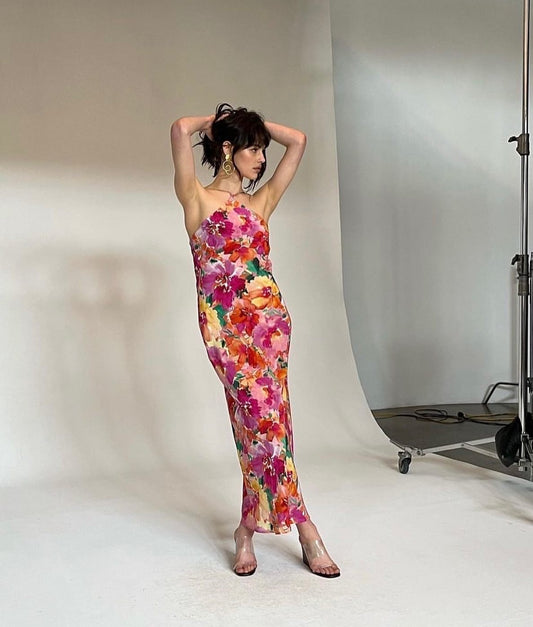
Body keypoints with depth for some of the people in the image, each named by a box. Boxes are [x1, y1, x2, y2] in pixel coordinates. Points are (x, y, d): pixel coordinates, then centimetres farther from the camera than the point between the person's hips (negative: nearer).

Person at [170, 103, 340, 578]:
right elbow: (180, 130, -11)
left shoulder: (260, 203, 16)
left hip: (271, 319, 5)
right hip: (226, 324, -5)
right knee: (266, 420, -9)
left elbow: (298, 141, 17)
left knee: (261, 424, 3)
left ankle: (249, 528, 17)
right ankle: (305, 530, 2)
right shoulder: (198, 200, 2)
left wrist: (252, 122, 19)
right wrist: (214, 122, 8)